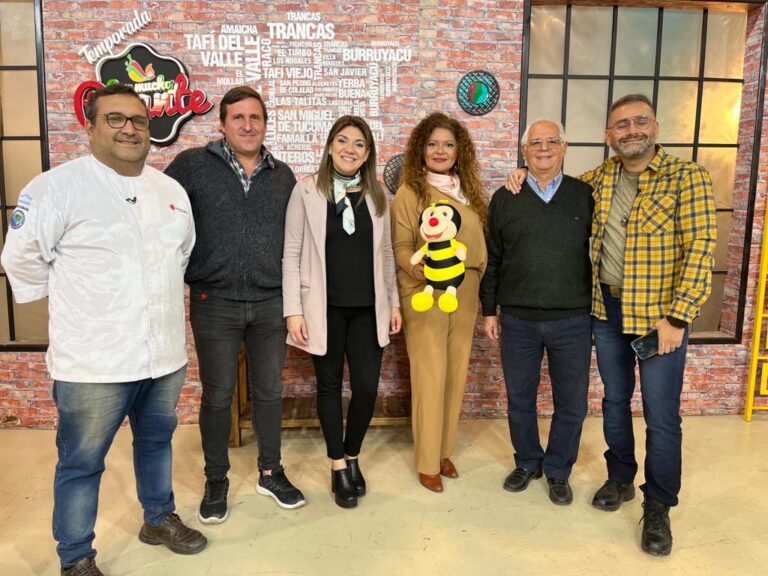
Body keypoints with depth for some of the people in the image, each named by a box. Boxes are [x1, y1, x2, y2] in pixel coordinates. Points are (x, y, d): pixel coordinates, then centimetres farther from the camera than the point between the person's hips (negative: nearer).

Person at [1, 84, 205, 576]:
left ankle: (160, 518, 44)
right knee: (82, 462, 9)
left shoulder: (171, 189, 8)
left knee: (157, 439, 22)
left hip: (165, 354, 6)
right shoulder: (59, 186, -11)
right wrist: (71, 301, 1)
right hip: (94, 362, -5)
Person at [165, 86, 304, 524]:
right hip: (215, 303, -2)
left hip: (270, 303, 3)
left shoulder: (283, 176, 9)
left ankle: (271, 472, 32)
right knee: (217, 396, 9)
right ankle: (216, 482, 28)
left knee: (270, 391, 13)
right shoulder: (193, 166, -2)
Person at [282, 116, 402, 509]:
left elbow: (386, 253, 12)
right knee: (329, 385, 9)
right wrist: (293, 310, -10)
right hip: (325, 307, -2)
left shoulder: (377, 195, 7)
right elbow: (291, 253, -5)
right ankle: (338, 467, 27)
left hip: (367, 308, 3)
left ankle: (352, 457, 28)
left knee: (367, 387, 2)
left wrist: (394, 302, 10)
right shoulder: (307, 190, -4)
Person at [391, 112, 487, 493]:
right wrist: (419, 268, -27)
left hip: (464, 296, 5)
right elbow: (401, 246, -8)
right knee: (430, 378, -1)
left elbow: (478, 243, 16)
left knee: (456, 375, 11)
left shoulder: (467, 191, 11)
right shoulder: (410, 191, -4)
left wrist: (479, 287, 11)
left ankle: (445, 451, 28)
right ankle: (427, 463, 15)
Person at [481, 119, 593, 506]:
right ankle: (527, 463, 35)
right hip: (518, 319, 1)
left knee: (571, 403, 10)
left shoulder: (585, 196, 3)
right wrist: (489, 311, 6)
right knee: (519, 400, 13)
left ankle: (558, 470, 31)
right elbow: (492, 259, 7)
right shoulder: (505, 199, 4)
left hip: (573, 319, 0)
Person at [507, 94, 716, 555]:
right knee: (615, 399, 17)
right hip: (607, 309, 5)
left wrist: (676, 316, -19)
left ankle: (658, 506, 21)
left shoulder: (687, 178, -9)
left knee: (661, 415, 4)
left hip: (660, 315, -4)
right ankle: (620, 479, 37)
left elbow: (700, 249, -14)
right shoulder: (598, 179, 5)